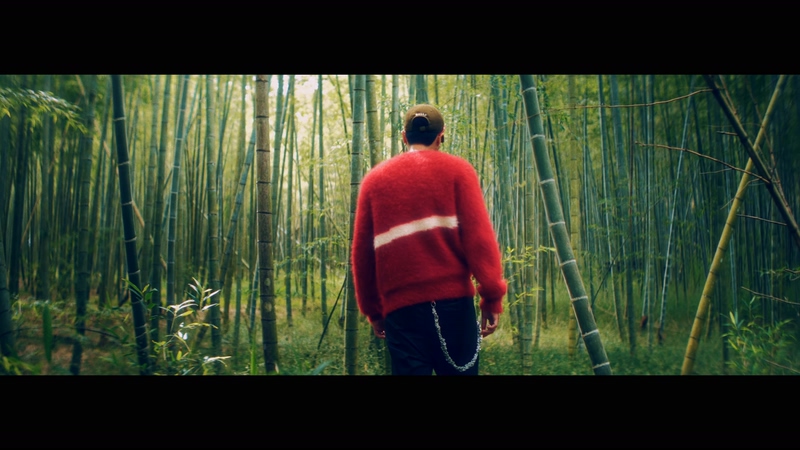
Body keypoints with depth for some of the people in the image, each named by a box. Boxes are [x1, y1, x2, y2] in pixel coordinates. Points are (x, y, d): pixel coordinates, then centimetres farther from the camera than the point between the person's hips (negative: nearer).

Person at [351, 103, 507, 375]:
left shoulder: (374, 179, 14)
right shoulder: (457, 170, 6)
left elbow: (361, 252, 10)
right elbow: (479, 237, -6)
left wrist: (372, 309, 16)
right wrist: (492, 296, -4)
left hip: (400, 305, 2)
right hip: (453, 299, -2)